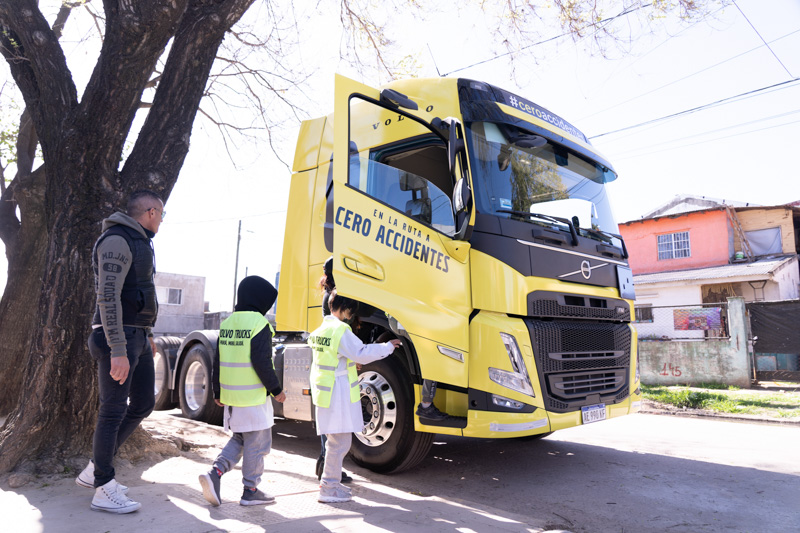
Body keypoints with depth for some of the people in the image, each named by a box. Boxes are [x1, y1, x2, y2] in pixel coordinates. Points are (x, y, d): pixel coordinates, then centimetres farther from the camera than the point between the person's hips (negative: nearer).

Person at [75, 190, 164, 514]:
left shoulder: (139, 244, 19)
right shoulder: (117, 241, -14)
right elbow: (108, 296, -22)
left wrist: (147, 335, 25)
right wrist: (118, 350, -26)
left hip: (137, 338, 10)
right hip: (118, 339, -10)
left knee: (143, 404, 13)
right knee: (114, 411, -2)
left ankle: (94, 470, 24)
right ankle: (104, 490, 10)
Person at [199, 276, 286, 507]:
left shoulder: (227, 323, 9)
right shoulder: (259, 323, -14)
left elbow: (218, 361, 13)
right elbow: (261, 362, -18)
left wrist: (217, 392, 20)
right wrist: (276, 389, -9)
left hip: (231, 395, 8)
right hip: (254, 396, -7)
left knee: (240, 439, 21)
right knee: (257, 444, 5)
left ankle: (215, 471, 5)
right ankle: (250, 491, 14)